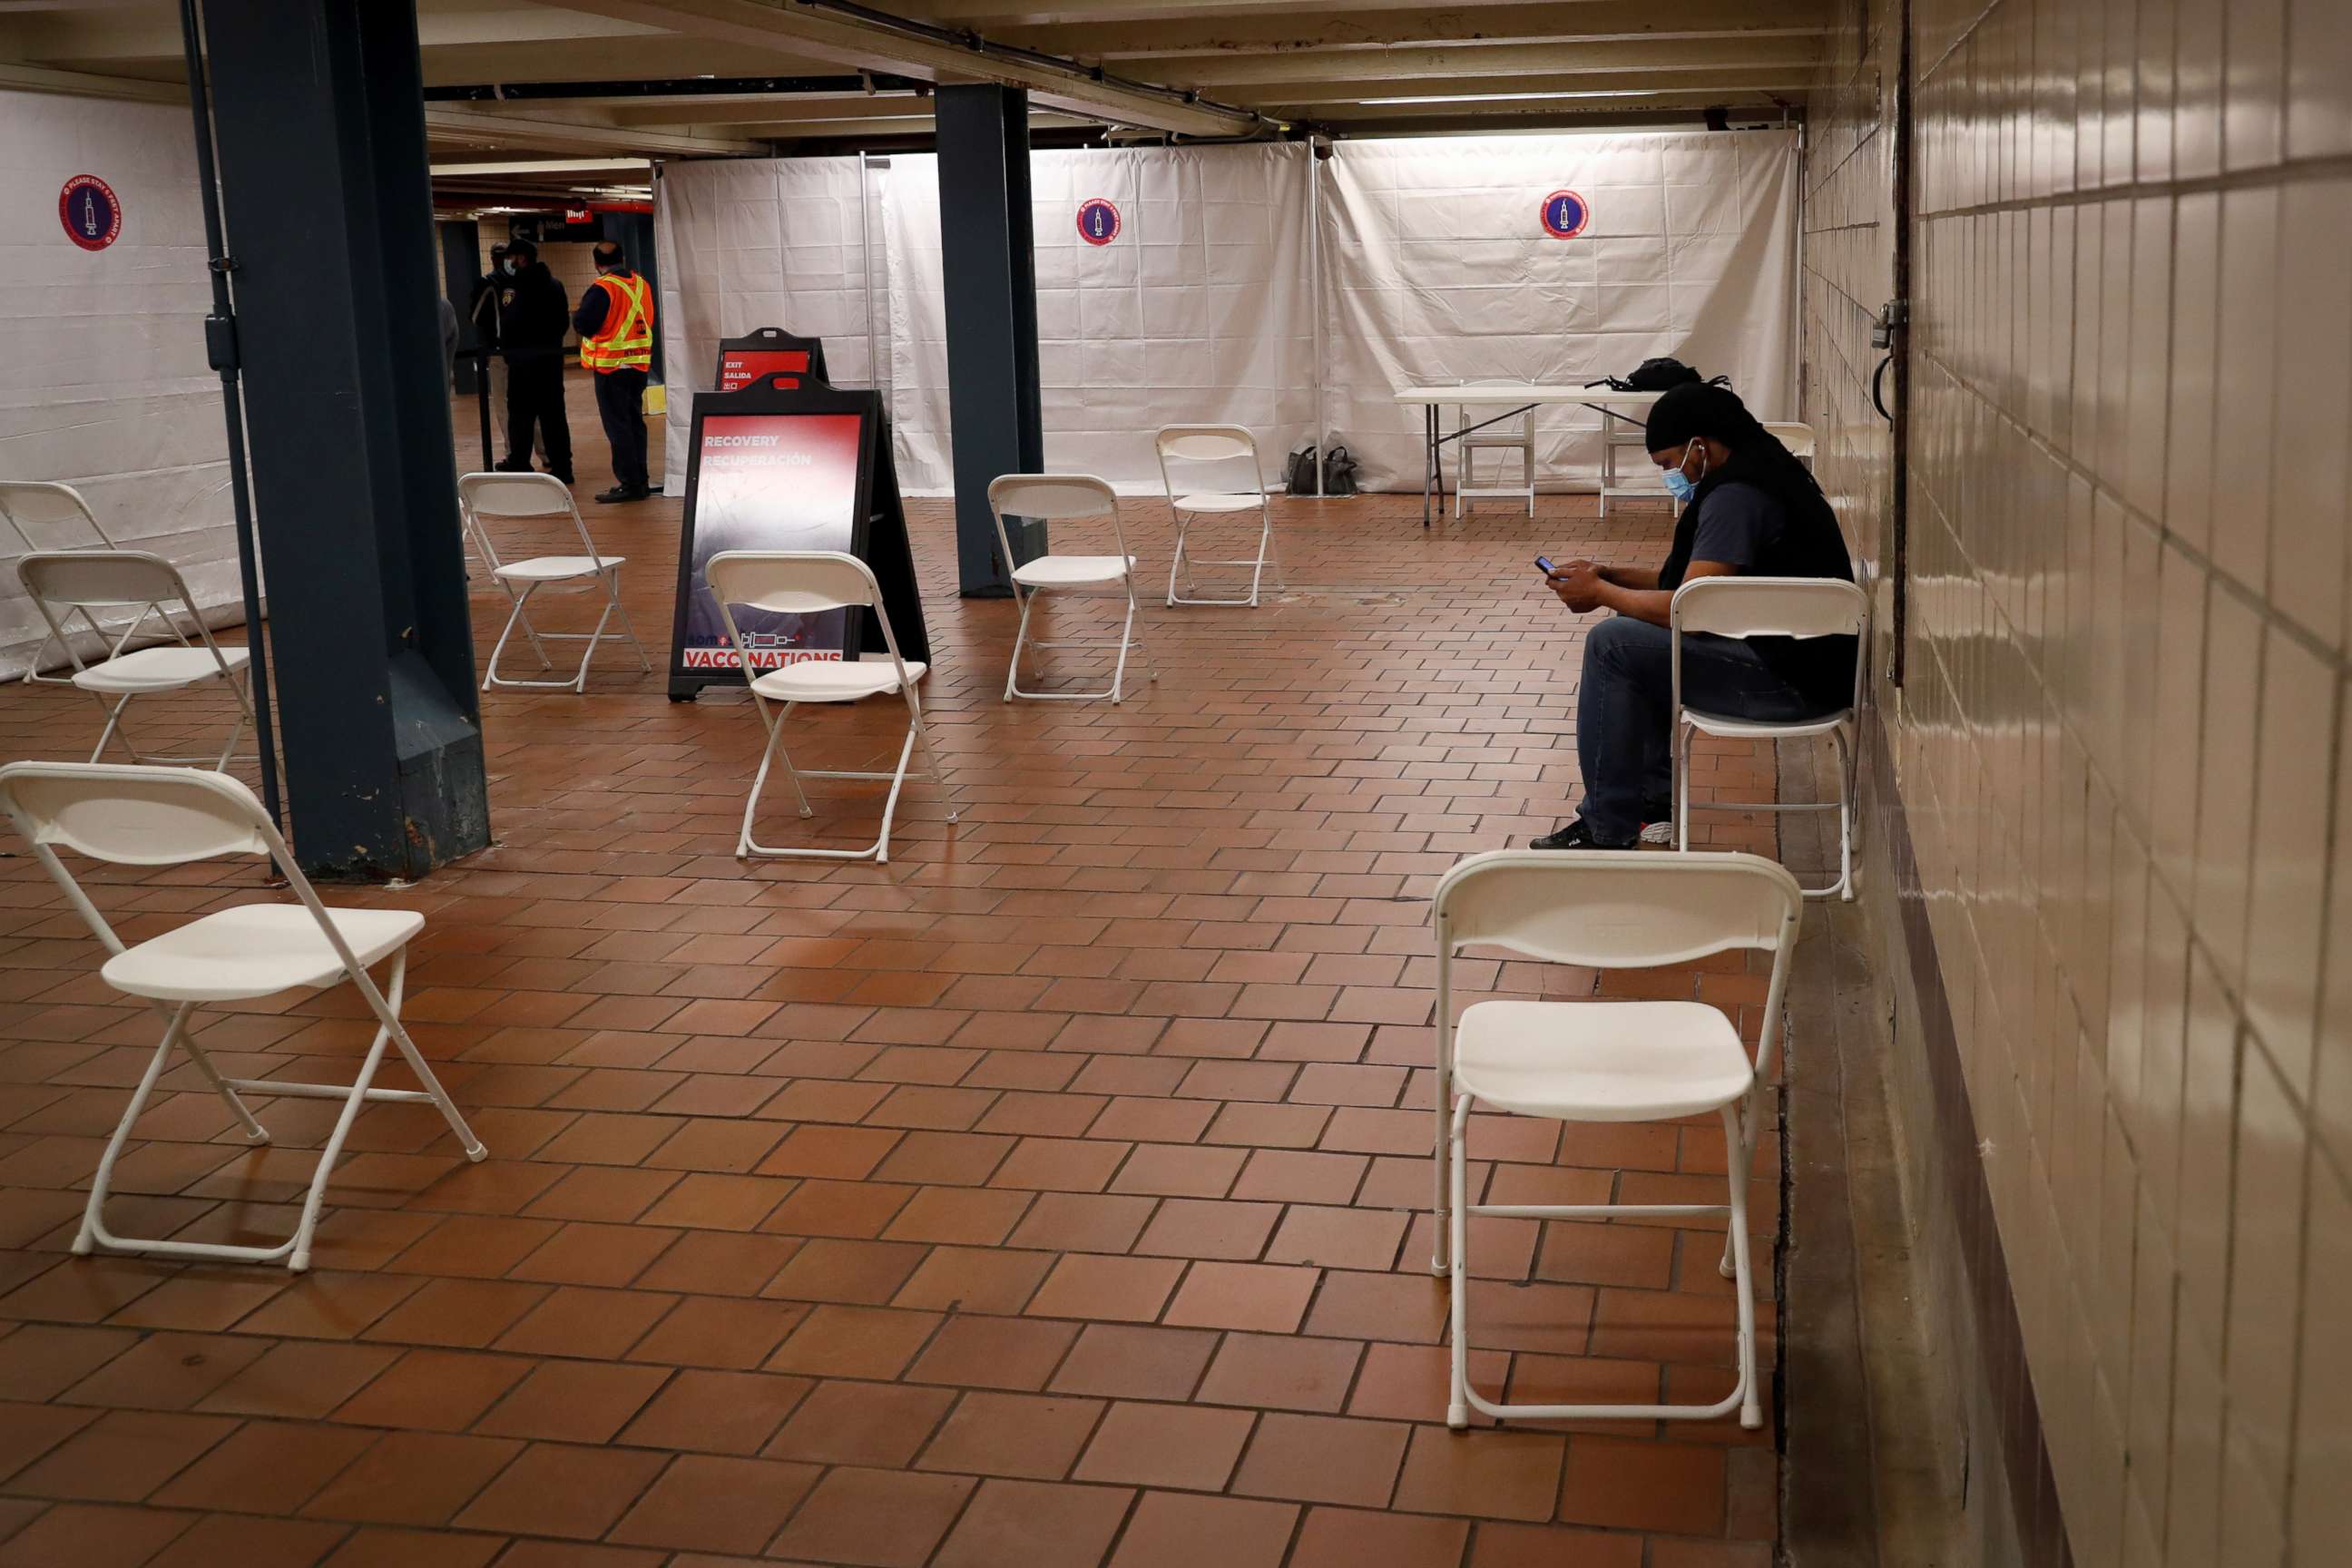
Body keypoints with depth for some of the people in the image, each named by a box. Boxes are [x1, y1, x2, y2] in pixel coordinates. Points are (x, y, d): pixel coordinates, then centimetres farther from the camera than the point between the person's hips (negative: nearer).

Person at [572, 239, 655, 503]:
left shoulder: (602, 289, -16)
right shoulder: (642, 285, 4)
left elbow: (582, 324, -16)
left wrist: (578, 315, 4)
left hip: (611, 366, -7)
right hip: (640, 364, 7)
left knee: (617, 426, -2)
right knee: (635, 422, 15)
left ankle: (629, 483, -3)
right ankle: (640, 480, 19)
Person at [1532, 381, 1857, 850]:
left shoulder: (1737, 494, -20)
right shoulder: (1759, 471, 13)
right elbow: (1692, 577, 21)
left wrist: (1600, 592, -8)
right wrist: (1609, 574, 10)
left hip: (1793, 682, -11)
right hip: (1801, 658, 11)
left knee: (1613, 644, -12)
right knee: (1646, 636, 21)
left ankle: (1608, 831, -5)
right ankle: (1658, 791, 23)